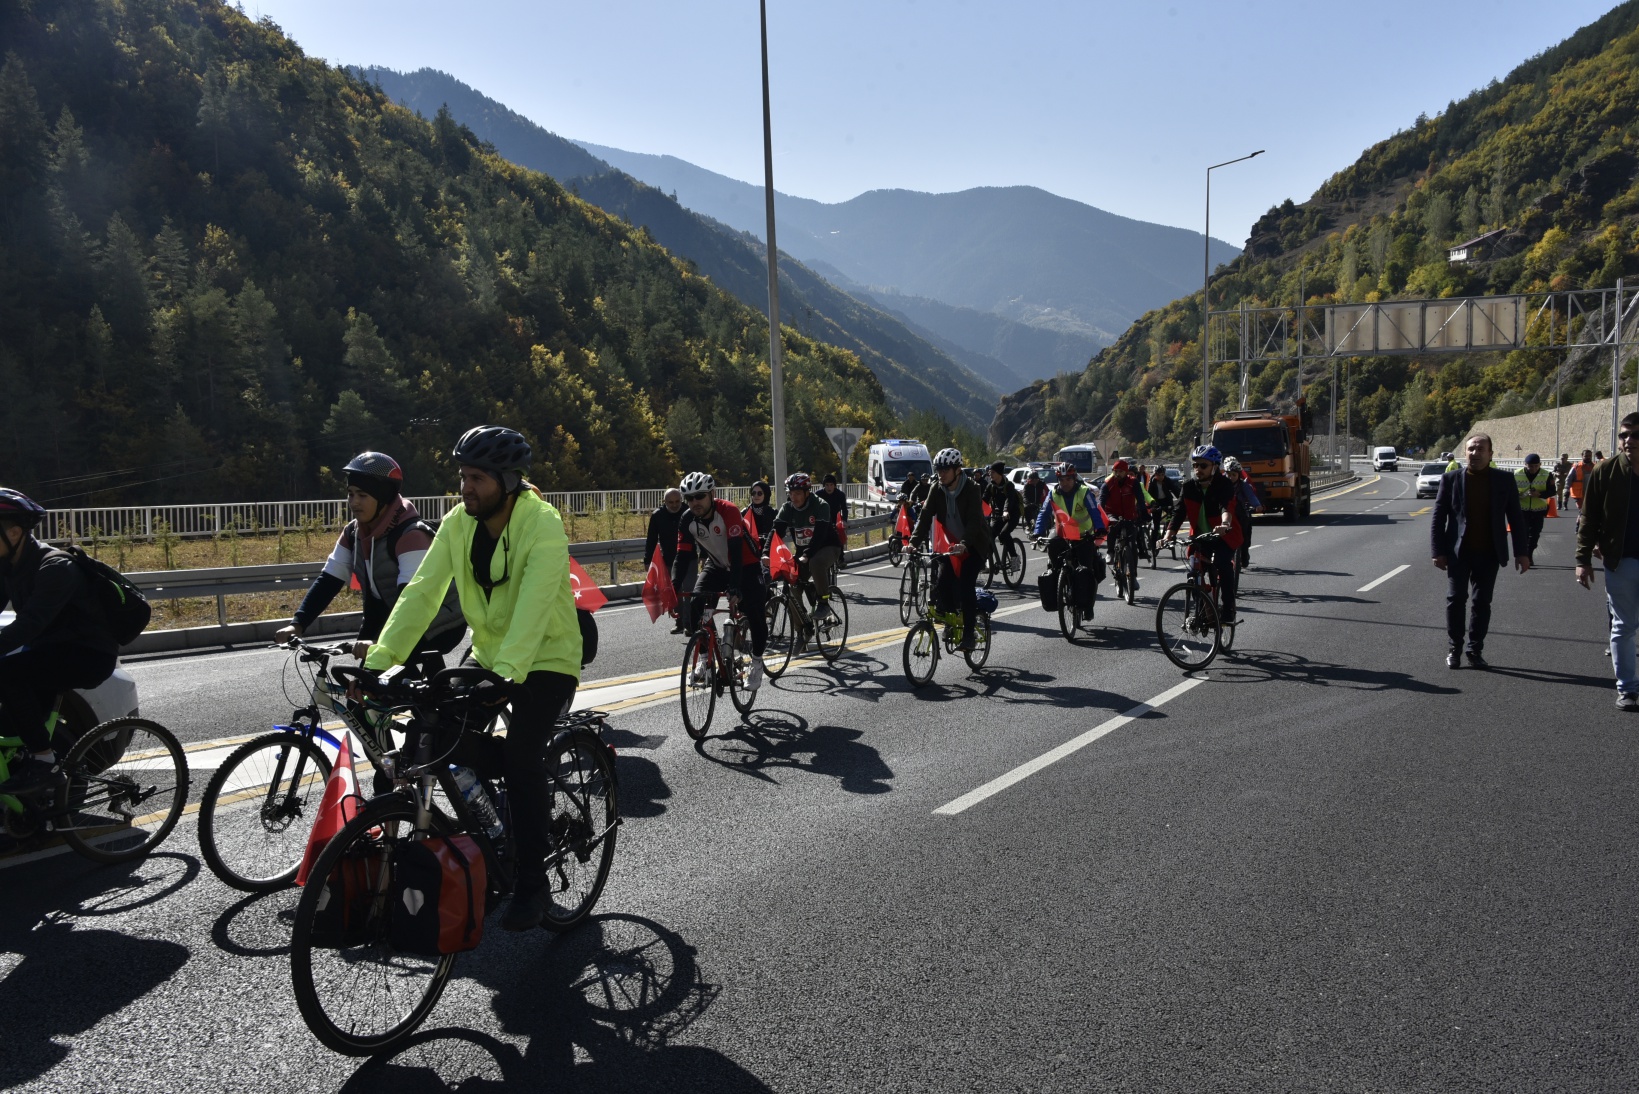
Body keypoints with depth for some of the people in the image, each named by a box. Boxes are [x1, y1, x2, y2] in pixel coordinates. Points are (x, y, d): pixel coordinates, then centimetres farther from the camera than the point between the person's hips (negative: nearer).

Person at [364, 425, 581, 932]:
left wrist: (507, 673, -47)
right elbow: (422, 592, -11)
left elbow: (532, 609, -35)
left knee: (520, 756, -20)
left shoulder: (542, 526, -24)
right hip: (487, 652, 6)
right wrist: (378, 659, -20)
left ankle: (532, 884, -4)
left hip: (546, 659, -6)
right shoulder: (459, 523, -5)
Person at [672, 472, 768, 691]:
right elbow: (683, 555, -15)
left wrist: (735, 587, -46)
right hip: (716, 566, 4)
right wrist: (673, 586, -29)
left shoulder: (728, 511, -30)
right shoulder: (687, 520, -15)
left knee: (754, 615, -13)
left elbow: (736, 551, -36)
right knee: (695, 609, -16)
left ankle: (756, 662, 11)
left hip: (745, 564, -4)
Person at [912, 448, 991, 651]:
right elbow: (925, 516, -12)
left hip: (974, 545, -4)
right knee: (943, 584, -12)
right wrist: (914, 541, -27)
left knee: (966, 585, -18)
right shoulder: (937, 491, -5)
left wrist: (964, 543, -46)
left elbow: (974, 520, -29)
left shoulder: (971, 489, -19)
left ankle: (969, 634, -9)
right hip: (952, 544, 5)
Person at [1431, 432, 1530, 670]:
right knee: (1456, 599, 1)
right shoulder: (1451, 479, -2)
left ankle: (1476, 650, 15)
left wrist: (1521, 551, -1)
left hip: (1489, 553, 1)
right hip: (1458, 551, -1)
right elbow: (1438, 517, -1)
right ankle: (1454, 648, 12)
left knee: (1482, 602, 6)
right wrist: (1438, 551, -7)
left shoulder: (1504, 480, 2)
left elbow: (1515, 517, 4)